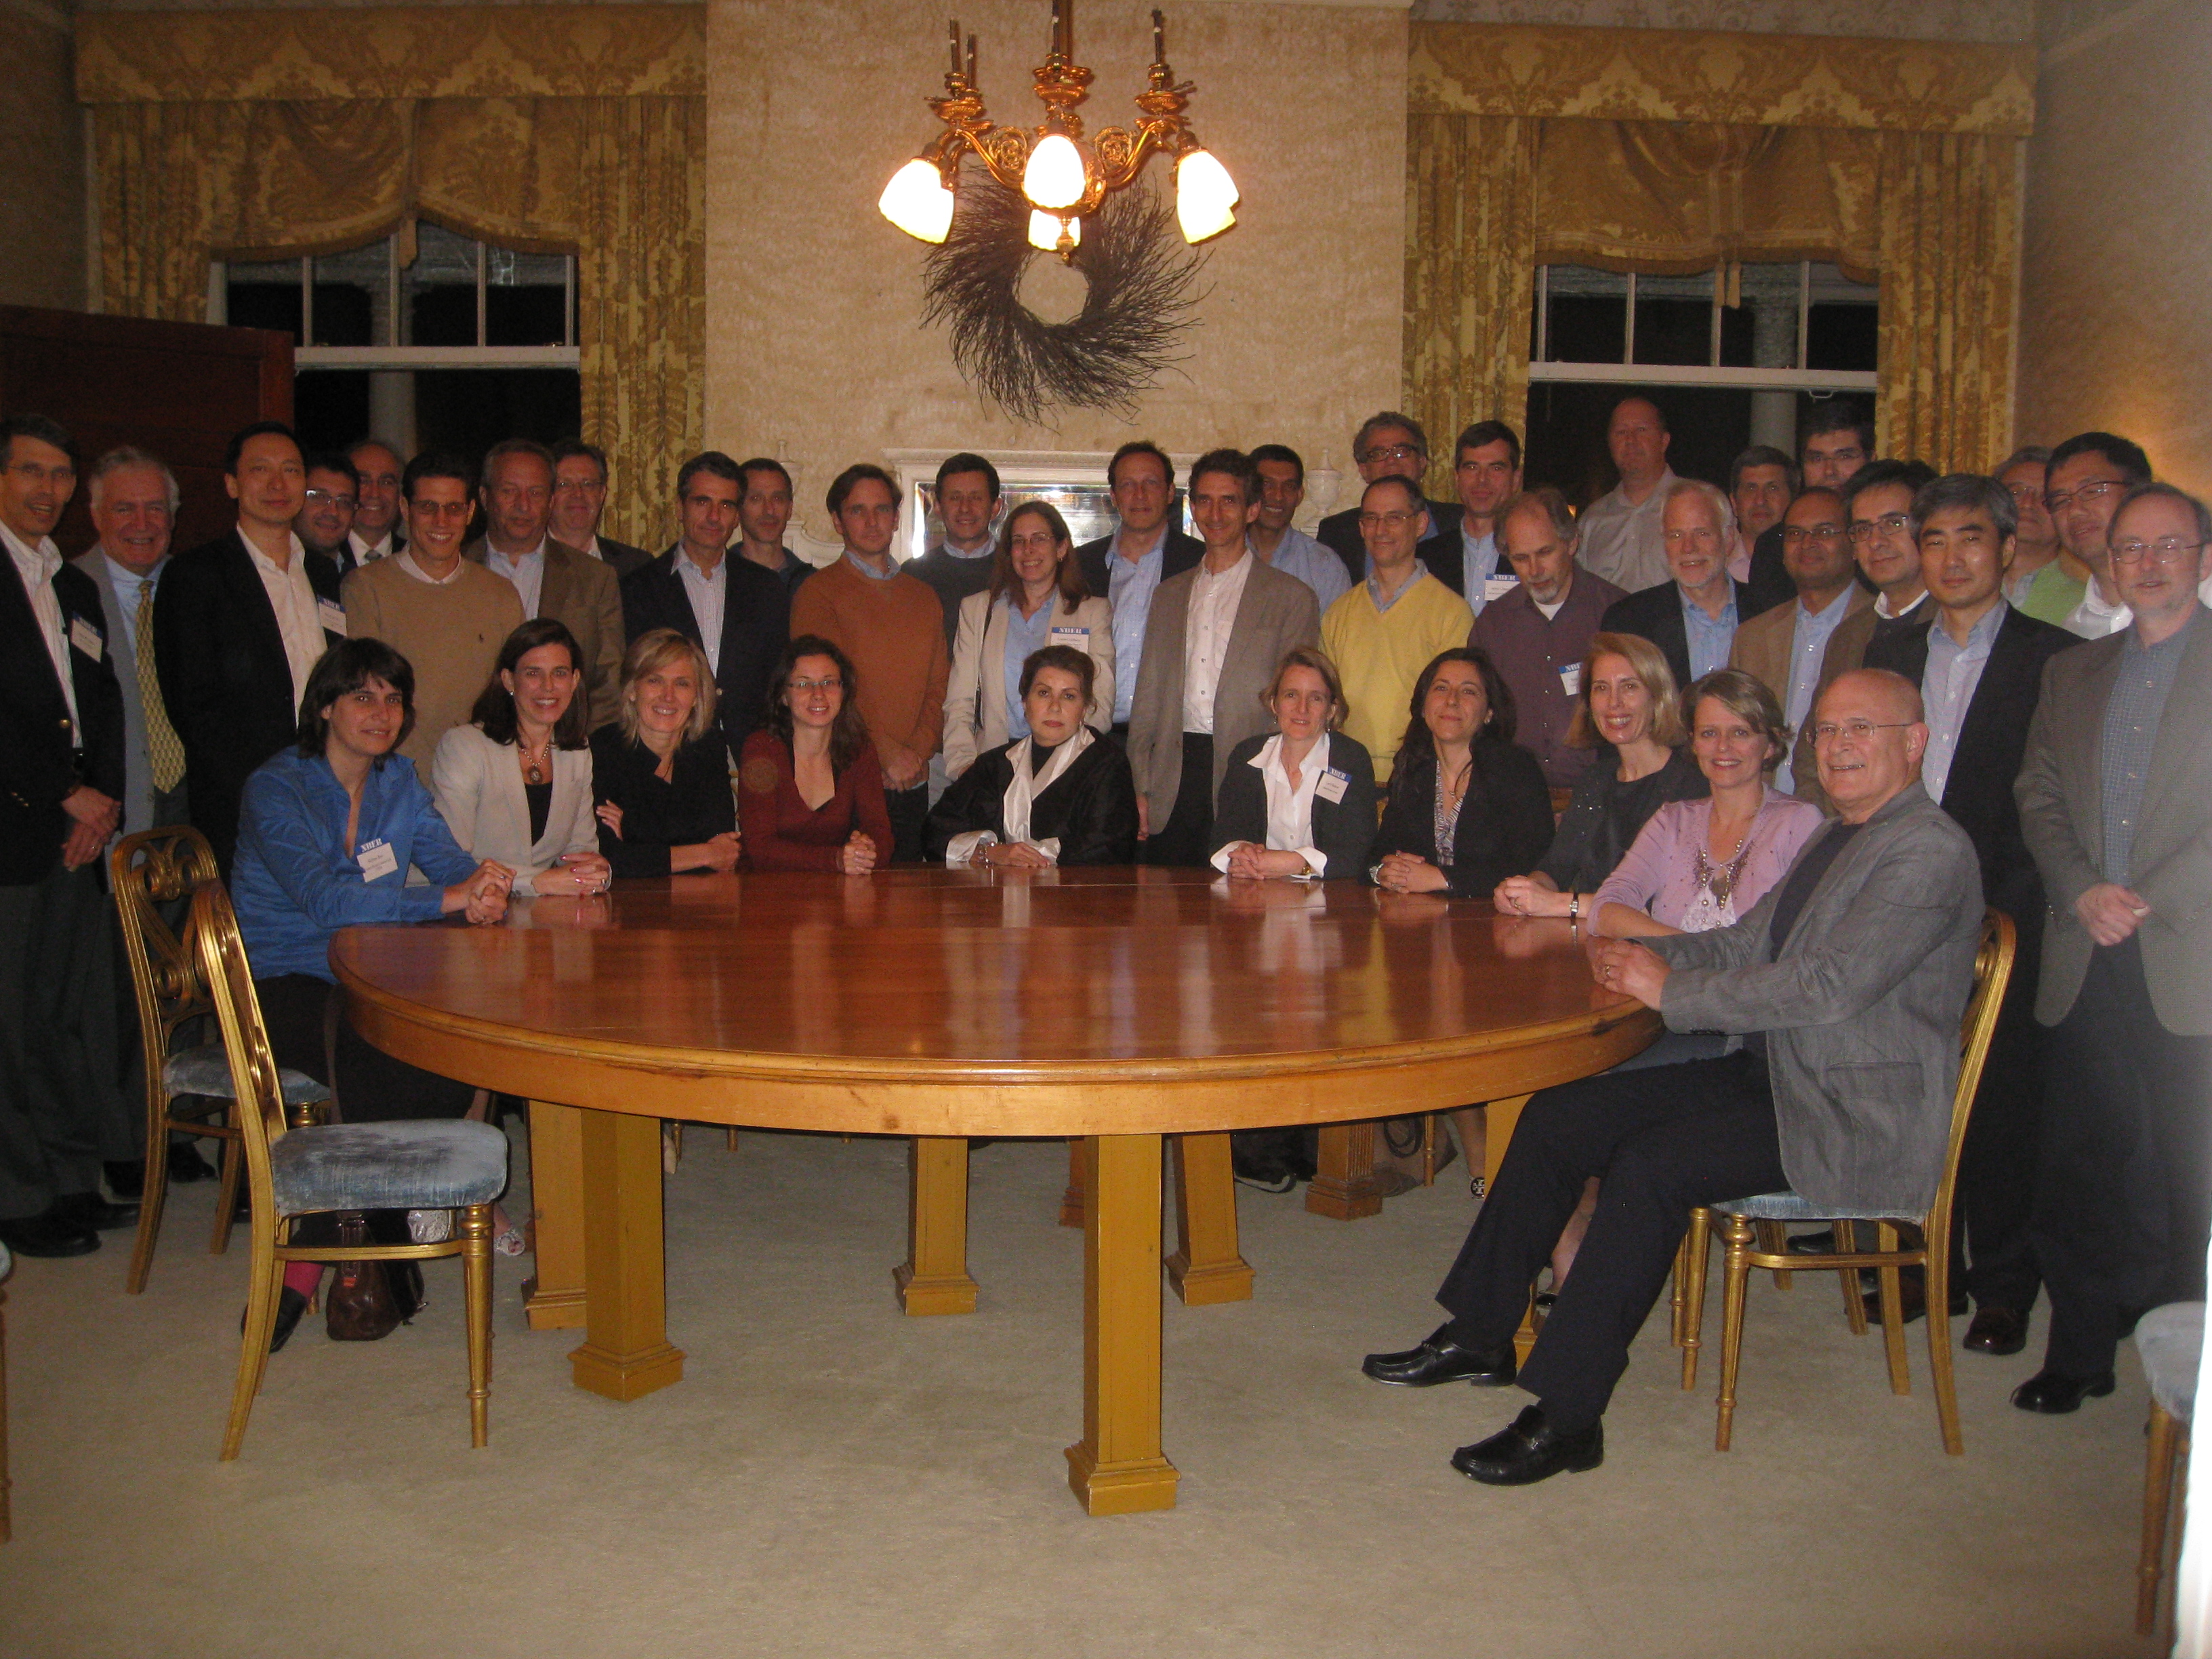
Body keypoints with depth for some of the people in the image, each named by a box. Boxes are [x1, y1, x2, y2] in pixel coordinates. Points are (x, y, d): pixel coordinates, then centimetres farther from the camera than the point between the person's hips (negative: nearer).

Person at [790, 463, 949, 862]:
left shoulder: (924, 597, 16)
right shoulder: (819, 593, -1)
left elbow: (939, 687, 12)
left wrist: (917, 752, -5)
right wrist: (887, 753, -14)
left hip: (913, 785, 5)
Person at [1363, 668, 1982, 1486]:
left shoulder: (1930, 852, -15)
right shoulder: (1837, 838, 16)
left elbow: (1828, 988, -24)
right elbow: (1745, 942, 18)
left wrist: (1672, 992, -17)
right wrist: (1645, 955, -1)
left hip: (1854, 1118, -9)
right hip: (1772, 1076, 9)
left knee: (1651, 1164, -29)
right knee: (1556, 1118, -1)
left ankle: (1566, 1416, -18)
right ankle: (1479, 1337, 10)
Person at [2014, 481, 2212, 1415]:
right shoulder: (2071, 673, 16)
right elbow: (2038, 797, 11)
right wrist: (2081, 890, -5)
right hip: (2084, 963, 4)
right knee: (2081, 1168, 9)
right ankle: (2081, 1351, 22)